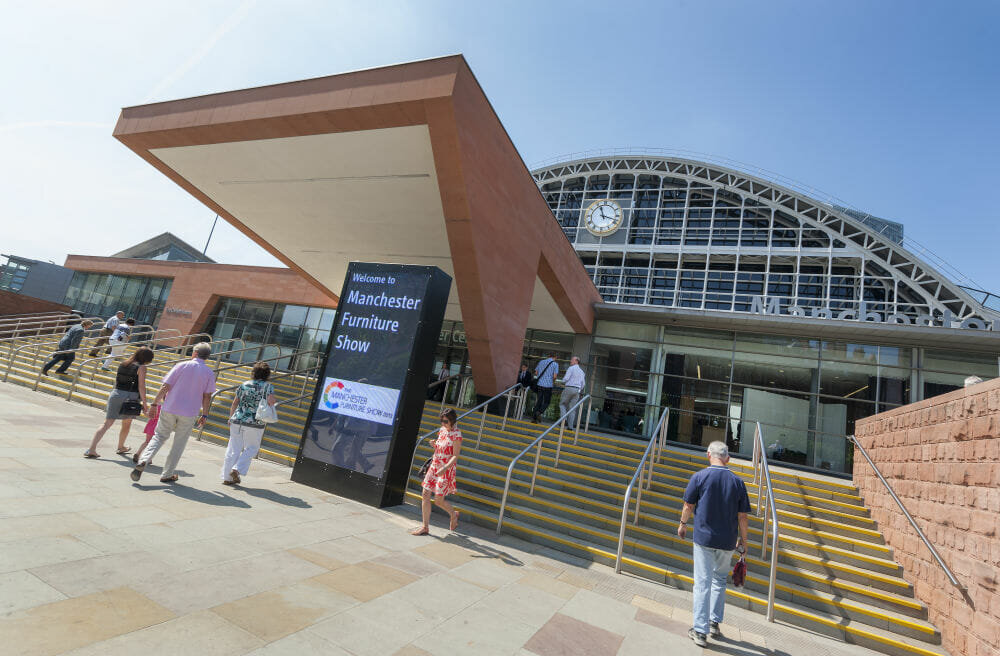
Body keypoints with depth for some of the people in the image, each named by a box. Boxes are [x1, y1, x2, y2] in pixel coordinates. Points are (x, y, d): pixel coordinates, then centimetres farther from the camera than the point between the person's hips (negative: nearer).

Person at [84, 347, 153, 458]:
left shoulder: (122, 364, 12)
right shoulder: (141, 367, -7)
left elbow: (116, 381, 17)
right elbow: (141, 387, -11)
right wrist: (144, 404, -7)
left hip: (116, 394, 4)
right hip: (130, 397, -4)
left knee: (107, 424, 5)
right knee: (127, 424, 17)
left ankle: (91, 449, -3)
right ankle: (120, 447, 33)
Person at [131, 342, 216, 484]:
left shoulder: (181, 366, -1)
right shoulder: (210, 373, -1)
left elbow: (165, 387, -3)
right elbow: (207, 396, -1)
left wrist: (155, 403, 5)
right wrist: (204, 415, 7)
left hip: (169, 409, 0)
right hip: (189, 414, 0)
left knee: (159, 436, 17)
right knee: (179, 444, 12)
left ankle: (143, 461, -4)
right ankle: (166, 475, 19)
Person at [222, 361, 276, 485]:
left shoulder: (244, 385, 7)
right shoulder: (268, 386, -5)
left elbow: (234, 403, 9)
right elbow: (271, 401, -20)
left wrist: (231, 418, 19)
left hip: (237, 421, 4)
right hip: (255, 424, -4)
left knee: (233, 449, 12)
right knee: (251, 448, 15)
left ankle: (227, 477, 19)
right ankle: (237, 469, 2)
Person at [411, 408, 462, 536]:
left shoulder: (456, 434, -14)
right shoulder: (442, 430, 8)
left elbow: (455, 456, -17)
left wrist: (445, 468, -30)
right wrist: (434, 445, -2)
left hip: (447, 469, -7)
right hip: (434, 466, 7)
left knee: (438, 500, -3)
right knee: (425, 495, 3)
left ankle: (453, 514, 27)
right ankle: (425, 527, 15)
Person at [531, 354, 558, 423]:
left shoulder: (541, 362, 11)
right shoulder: (555, 364, 1)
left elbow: (536, 373, 12)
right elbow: (554, 376, -7)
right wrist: (553, 382, 12)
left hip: (539, 384, 4)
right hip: (548, 386, -4)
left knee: (539, 401, 9)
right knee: (546, 402, 8)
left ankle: (533, 417, 4)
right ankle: (539, 412, -17)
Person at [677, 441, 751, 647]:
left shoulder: (699, 477, -8)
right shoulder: (737, 482, -1)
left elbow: (688, 506, -2)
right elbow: (742, 516, 2)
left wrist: (683, 524, 15)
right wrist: (743, 541, 14)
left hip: (703, 537, -3)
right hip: (727, 540, 3)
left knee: (702, 583, 3)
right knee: (720, 580, 22)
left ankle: (700, 631, 7)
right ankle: (715, 623, 28)